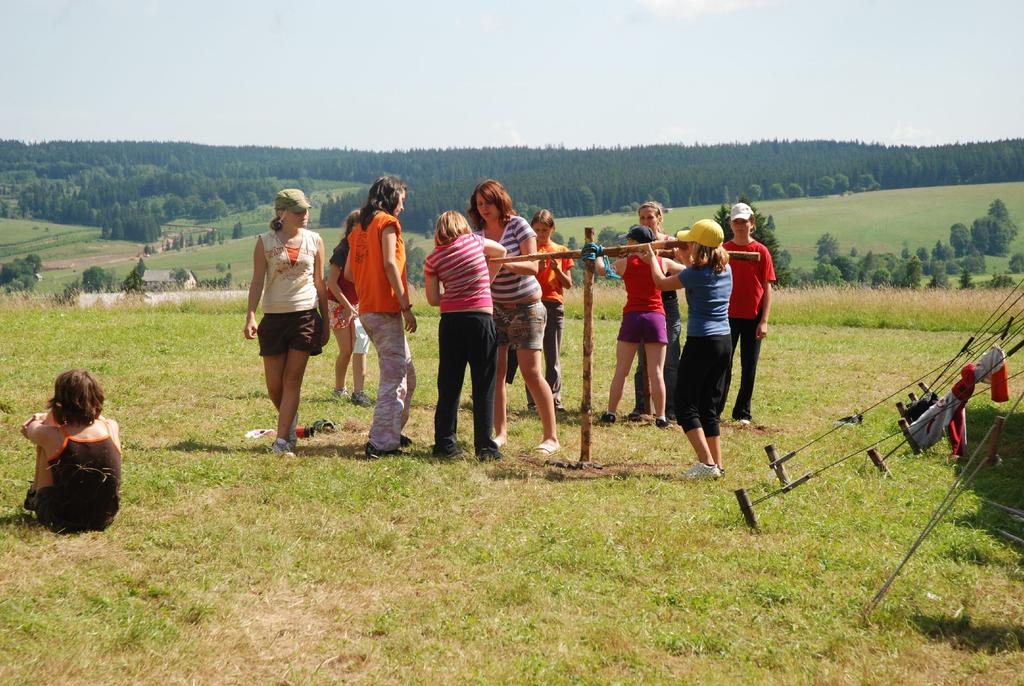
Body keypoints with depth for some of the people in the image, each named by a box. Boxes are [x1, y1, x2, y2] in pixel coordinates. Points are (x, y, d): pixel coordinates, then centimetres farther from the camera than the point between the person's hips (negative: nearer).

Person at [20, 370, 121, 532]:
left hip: (62, 521, -3)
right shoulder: (111, 428, -12)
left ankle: (34, 497, 37)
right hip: (105, 518, 3)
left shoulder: (50, 436, -20)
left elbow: (29, 427, 5)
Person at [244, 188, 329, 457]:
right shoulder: (265, 242, 1)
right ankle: (290, 422, 30)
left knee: (293, 379, -5)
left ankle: (282, 440, -5)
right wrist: (250, 316, -12)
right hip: (274, 317, 0)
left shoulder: (314, 241, 6)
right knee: (274, 383, 2)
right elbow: (257, 281, -1)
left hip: (306, 316, 0)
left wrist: (325, 321, 10)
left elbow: (320, 284, 11)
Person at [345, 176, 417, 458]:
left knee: (406, 373, 19)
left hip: (367, 309, 8)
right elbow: (390, 263, -16)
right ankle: (381, 443, -9)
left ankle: (393, 432, 24)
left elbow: (348, 272, 16)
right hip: (387, 308, -8)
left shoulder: (360, 228, 18)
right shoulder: (387, 222, -5)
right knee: (394, 377, -6)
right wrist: (407, 306, -17)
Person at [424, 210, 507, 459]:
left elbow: (433, 299, 3)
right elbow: (501, 251, 22)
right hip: (481, 319, -2)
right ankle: (484, 446, 2)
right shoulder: (473, 241, 4)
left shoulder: (433, 259, 4)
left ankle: (444, 443, 11)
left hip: (450, 322, 2)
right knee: (483, 387, 3)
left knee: (449, 386, 9)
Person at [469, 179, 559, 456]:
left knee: (531, 372, -9)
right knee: (495, 371, -2)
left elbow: (533, 267, -16)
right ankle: (500, 432, 8)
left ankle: (551, 436, -4)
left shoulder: (518, 225, -9)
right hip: (494, 308, 4)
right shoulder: (478, 235, 3)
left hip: (526, 307, -4)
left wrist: (504, 262, -31)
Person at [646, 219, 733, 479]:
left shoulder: (696, 273, -14)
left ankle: (707, 464, -10)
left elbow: (661, 282, 1)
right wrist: (685, 260, 39)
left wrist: (652, 258, 18)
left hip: (701, 342, -7)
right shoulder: (726, 270, 6)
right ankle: (717, 464, 13)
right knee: (710, 406, 14)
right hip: (724, 341, 7)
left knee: (685, 404, 0)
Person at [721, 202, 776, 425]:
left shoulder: (761, 251, 1)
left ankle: (743, 413, 14)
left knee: (749, 368, 5)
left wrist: (764, 321, -6)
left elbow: (767, 288, 0)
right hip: (727, 315, 0)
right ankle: (715, 410, 8)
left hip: (753, 318, 0)